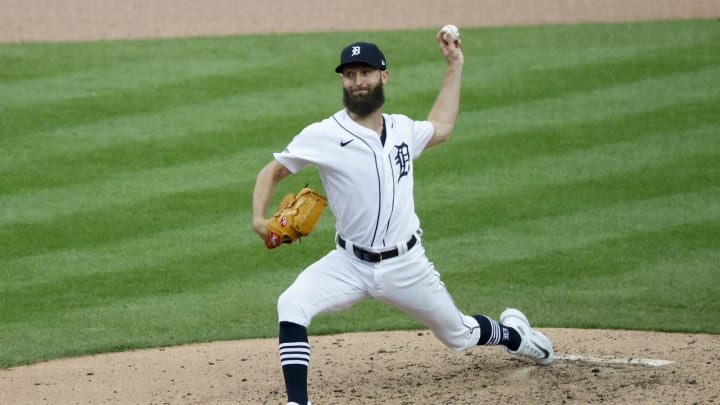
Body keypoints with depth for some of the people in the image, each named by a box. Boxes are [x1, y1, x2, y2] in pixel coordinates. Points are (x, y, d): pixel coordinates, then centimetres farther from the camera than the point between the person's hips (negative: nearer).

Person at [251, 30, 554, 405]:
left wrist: (455, 66, 25)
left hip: (406, 265, 2)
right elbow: (272, 171, -4)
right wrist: (259, 219, -22)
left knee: (459, 335, 16)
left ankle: (512, 333, 51)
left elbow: (440, 128, 26)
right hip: (350, 264, -2)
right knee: (292, 306, -28)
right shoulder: (323, 135, -11)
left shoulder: (402, 129, 3)